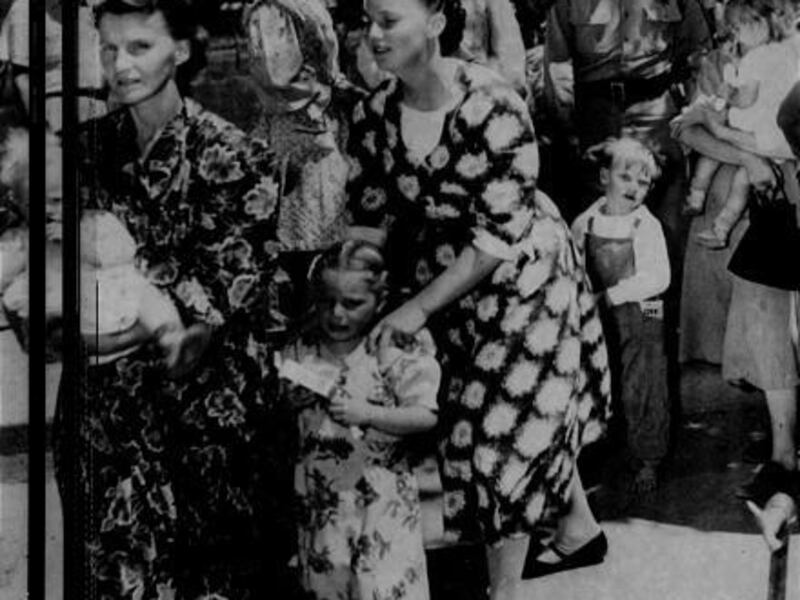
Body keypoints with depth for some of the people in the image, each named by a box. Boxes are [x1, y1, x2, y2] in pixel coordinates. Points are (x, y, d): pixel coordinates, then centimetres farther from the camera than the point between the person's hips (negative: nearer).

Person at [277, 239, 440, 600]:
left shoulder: (396, 350, -10)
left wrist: (367, 414, -25)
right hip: (320, 493, 4)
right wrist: (291, 402, -9)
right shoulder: (300, 351, 2)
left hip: (380, 496, -4)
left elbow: (425, 417, -15)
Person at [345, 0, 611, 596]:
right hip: (443, 281, 6)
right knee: (537, 414, 19)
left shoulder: (493, 106, -26)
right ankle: (581, 527, 42)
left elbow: (500, 234, -25)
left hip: (522, 278, -5)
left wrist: (419, 307, -26)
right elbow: (369, 222, -1)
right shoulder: (373, 116, -9)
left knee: (506, 427, -2)